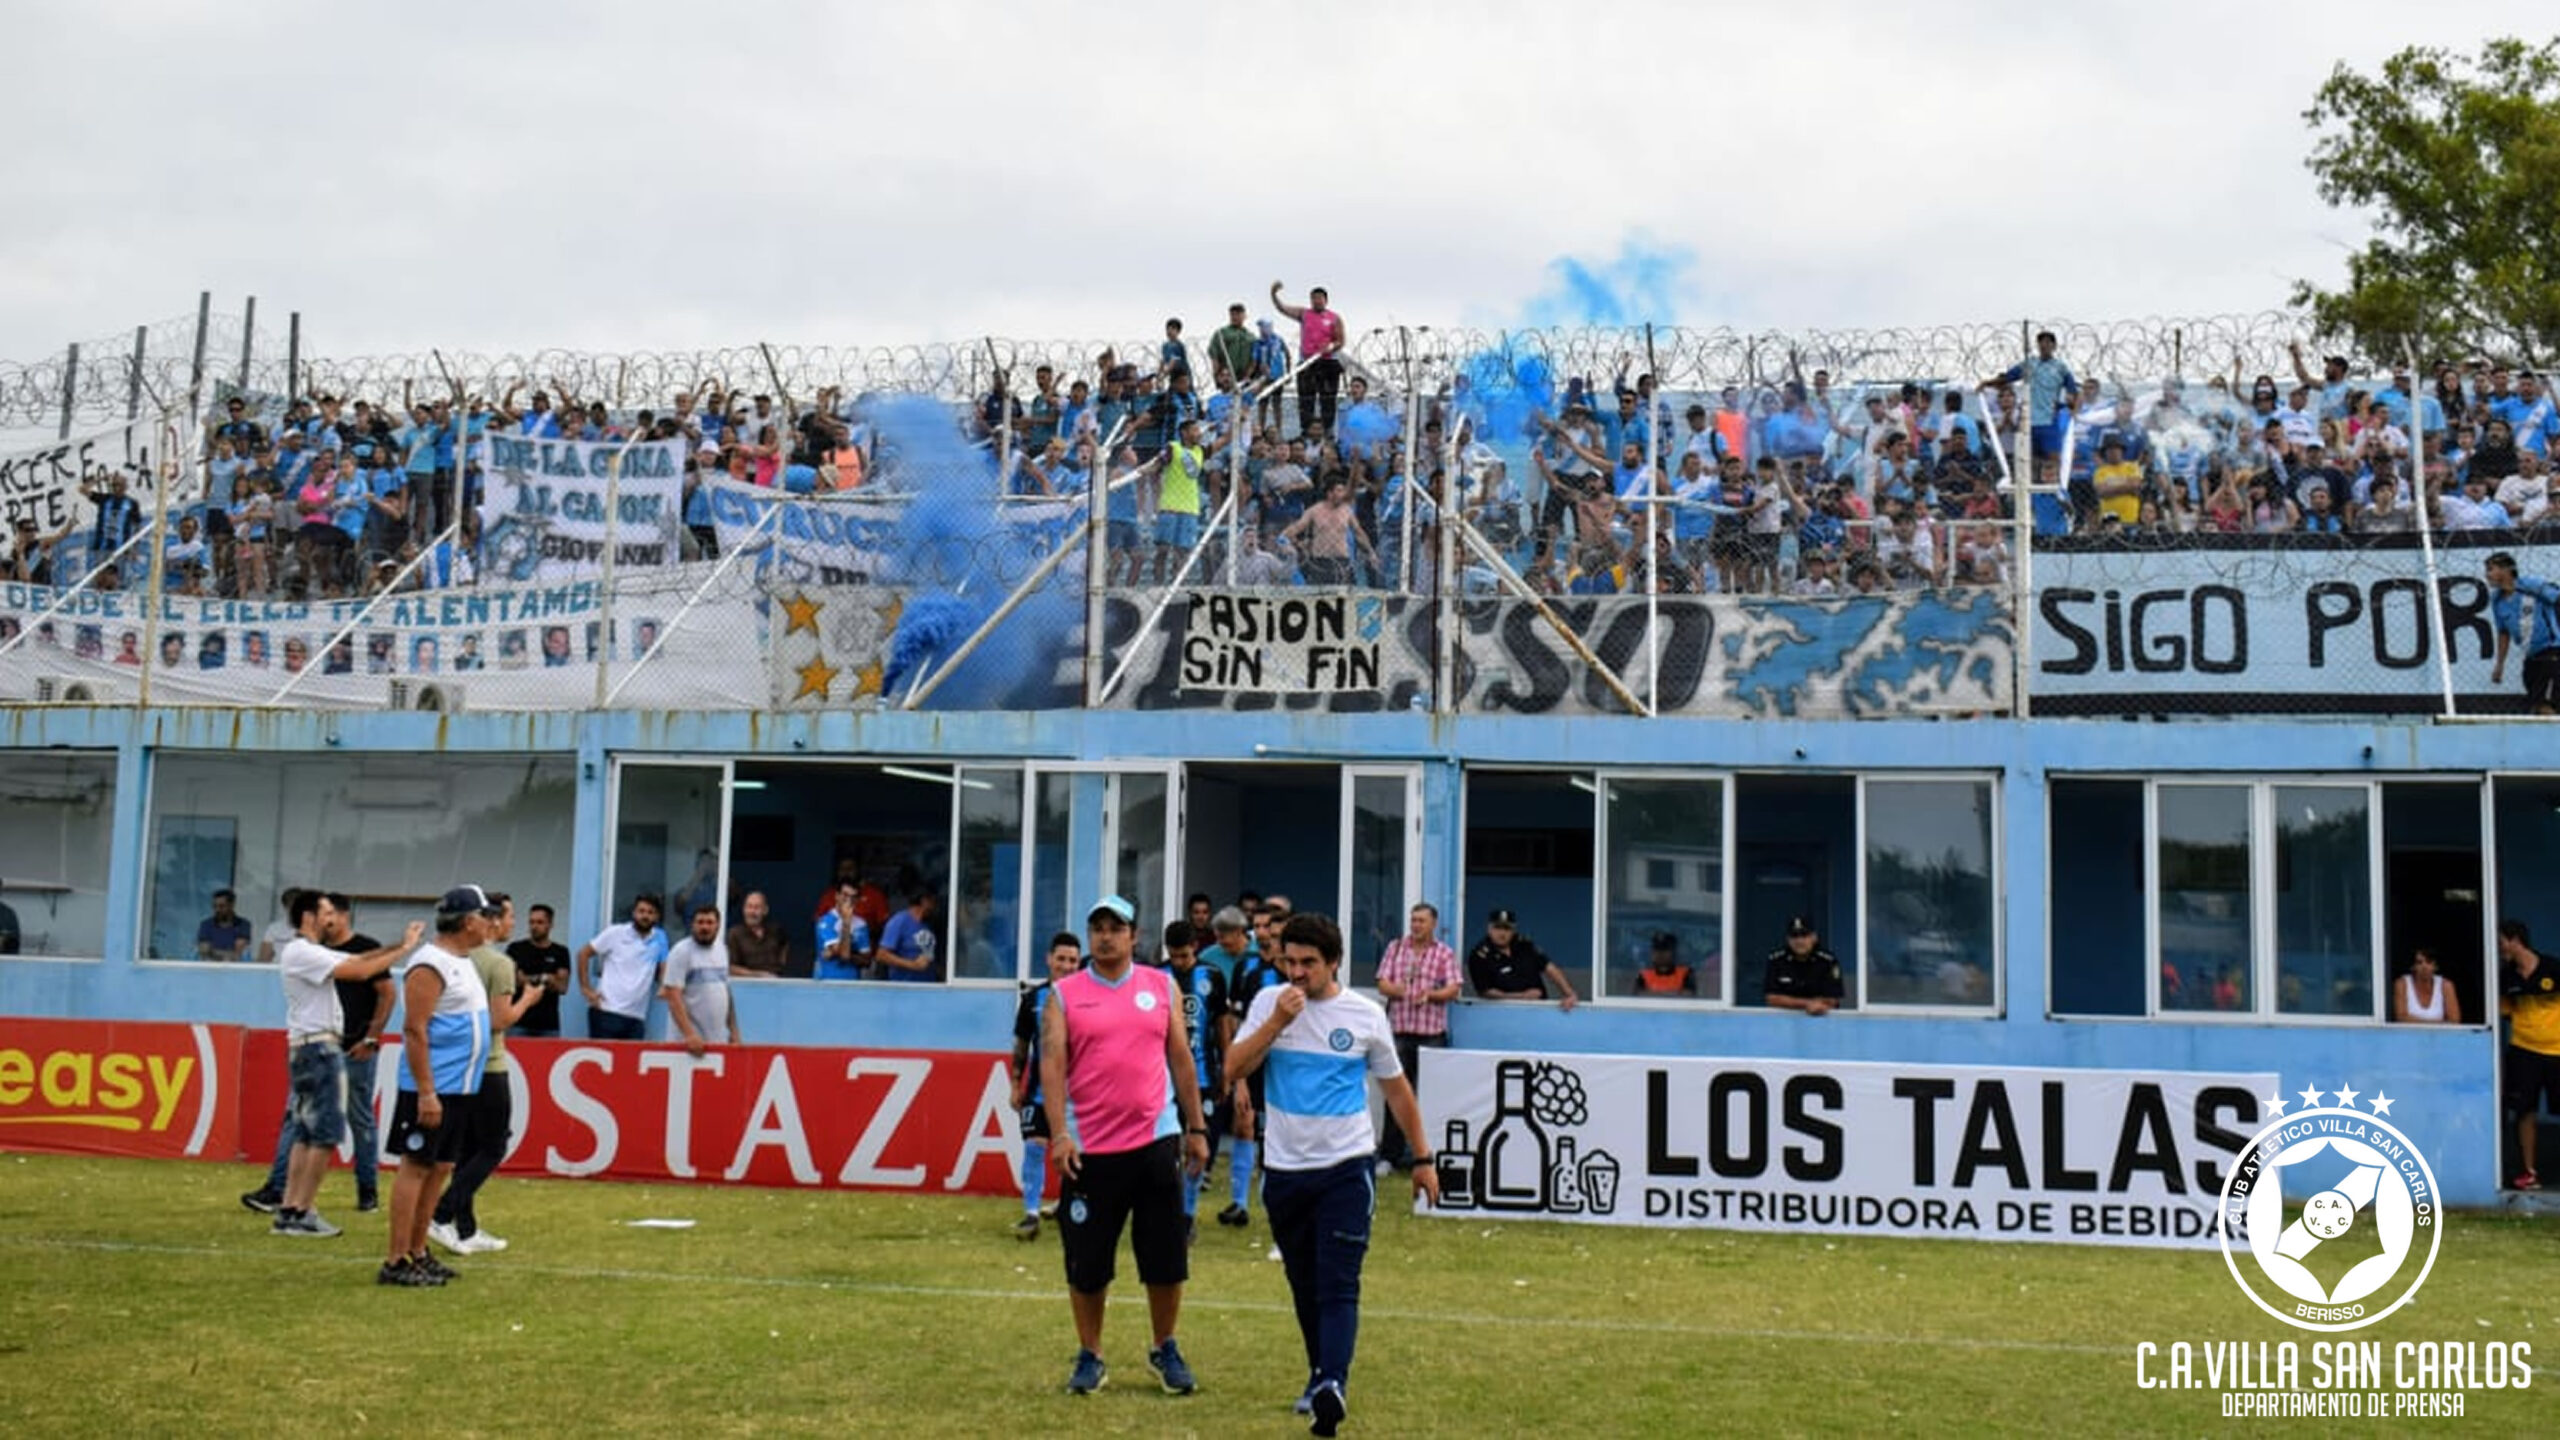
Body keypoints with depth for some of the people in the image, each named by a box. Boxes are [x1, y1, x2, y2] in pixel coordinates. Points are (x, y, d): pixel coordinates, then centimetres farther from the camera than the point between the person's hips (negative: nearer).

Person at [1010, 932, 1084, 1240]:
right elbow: (1021, 1044, 9)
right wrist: (1016, 1085, 7)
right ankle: (1031, 1213, -2)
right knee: (1034, 1146, -7)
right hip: (1039, 1086, 1)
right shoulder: (1033, 998, 1)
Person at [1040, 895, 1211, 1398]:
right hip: (1089, 1148, -1)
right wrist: (1059, 1134, -16)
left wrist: (1196, 1128, 10)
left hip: (1155, 1140, 1)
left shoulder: (1161, 987, 8)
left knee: (1166, 1260, 5)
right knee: (1087, 1264, 5)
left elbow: (1181, 1058, 11)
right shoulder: (1064, 995, 2)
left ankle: (1166, 1351, 24)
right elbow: (1052, 1064, -5)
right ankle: (1089, 1357, 22)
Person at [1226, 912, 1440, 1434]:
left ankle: (1331, 1387, -22)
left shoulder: (1366, 1014, -1)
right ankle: (1321, 1374, 28)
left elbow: (1396, 1088, 9)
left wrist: (1422, 1157, 11)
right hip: (1283, 1169, 3)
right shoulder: (1269, 1002, 1)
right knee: (1305, 1287, 13)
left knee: (1338, 1287, -12)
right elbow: (1235, 1069, -9)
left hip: (1345, 1169, -2)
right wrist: (1277, 1021, -19)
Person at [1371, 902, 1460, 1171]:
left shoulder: (1445, 954, 6)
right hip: (1399, 1029, 1)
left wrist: (1431, 994, -20)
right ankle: (1390, 1152, 6)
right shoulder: (1395, 948, 11)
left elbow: (1453, 989, -1)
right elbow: (1383, 984, 6)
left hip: (1432, 1031, -1)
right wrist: (1394, 989, -17)